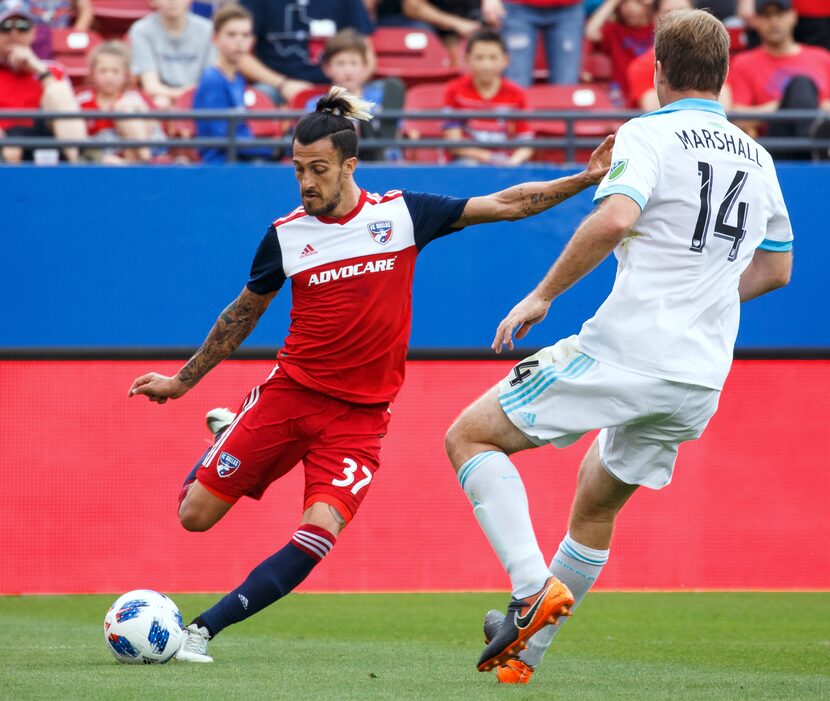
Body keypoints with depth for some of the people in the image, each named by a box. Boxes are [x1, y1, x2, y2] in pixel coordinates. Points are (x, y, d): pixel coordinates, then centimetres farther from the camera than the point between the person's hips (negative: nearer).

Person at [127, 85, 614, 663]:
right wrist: (183, 381, 18)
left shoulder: (401, 213, -2)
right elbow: (244, 313, 15)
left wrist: (584, 180, -7)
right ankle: (223, 442, 34)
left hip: (358, 414, -1)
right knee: (195, 517, -1)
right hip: (290, 392, 1)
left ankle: (204, 628, -12)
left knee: (316, 536, -22)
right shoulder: (286, 235, 0)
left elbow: (503, 205, 2)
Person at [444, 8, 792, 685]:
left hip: (627, 348, -7)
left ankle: (535, 587, -14)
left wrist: (542, 295, -14)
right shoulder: (756, 156, 16)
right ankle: (526, 650, 27)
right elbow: (776, 268, 26)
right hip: (703, 380, 7)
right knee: (596, 507, 25)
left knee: (469, 436, 2)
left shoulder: (650, 134, -5)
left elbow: (616, 219, -23)